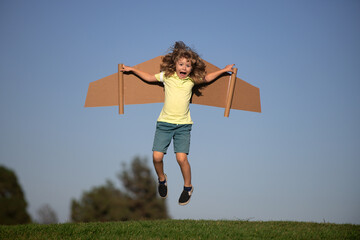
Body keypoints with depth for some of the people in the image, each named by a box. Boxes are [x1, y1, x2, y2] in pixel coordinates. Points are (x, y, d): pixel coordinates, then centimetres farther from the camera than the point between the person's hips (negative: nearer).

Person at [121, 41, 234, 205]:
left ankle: (188, 187, 11)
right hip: (164, 122, 1)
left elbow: (207, 78, 24)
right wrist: (132, 70, 20)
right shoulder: (167, 76, 3)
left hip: (183, 124, 0)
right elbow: (149, 78, 19)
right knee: (157, 156, -9)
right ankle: (162, 179, 23)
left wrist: (224, 70, 26)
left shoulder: (192, 80, 5)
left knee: (181, 158, -12)